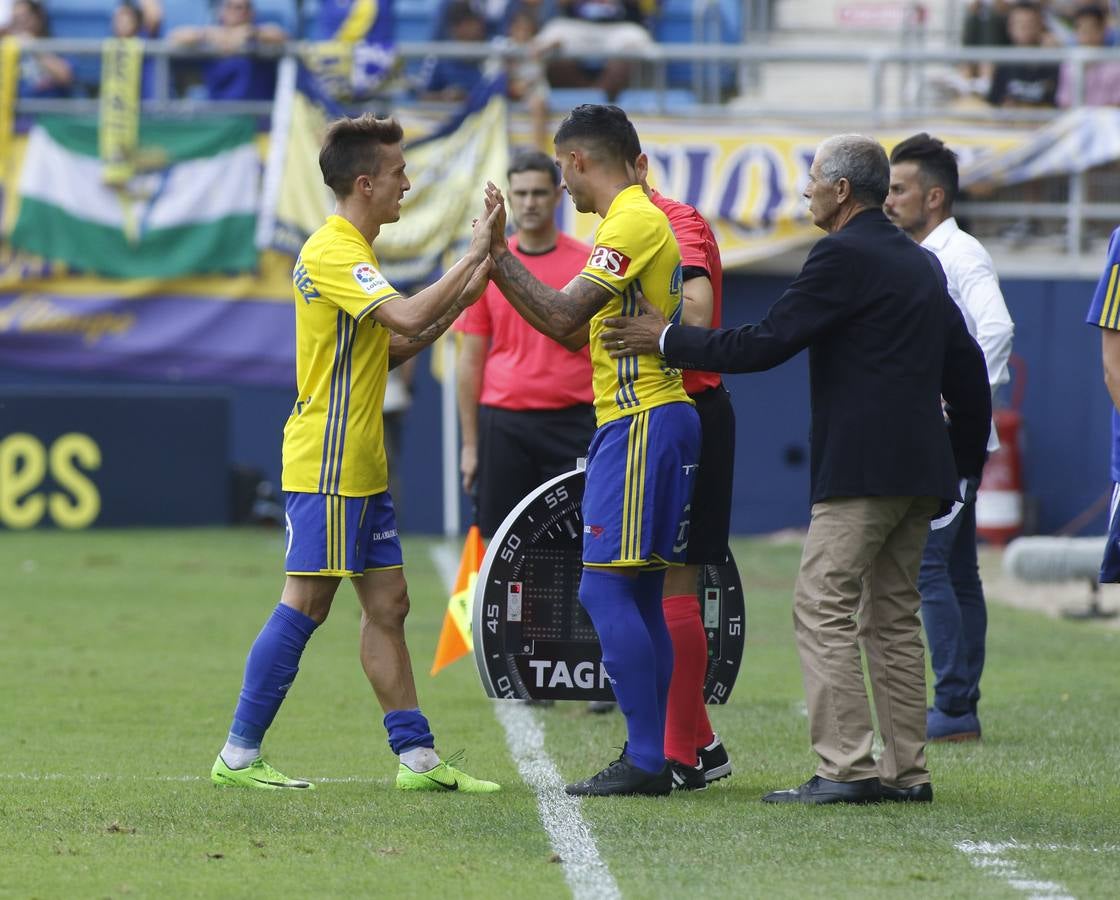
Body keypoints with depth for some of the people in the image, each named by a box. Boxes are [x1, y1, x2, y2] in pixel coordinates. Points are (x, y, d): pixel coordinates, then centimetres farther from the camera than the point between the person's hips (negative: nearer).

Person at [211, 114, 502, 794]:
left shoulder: (350, 252, 17)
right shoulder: (333, 253, -16)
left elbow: (389, 349, 22)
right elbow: (408, 319, -29)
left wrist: (460, 299, 12)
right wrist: (471, 257, -20)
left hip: (361, 469, 10)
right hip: (326, 466, -10)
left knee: (387, 605, 8)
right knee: (306, 604, -7)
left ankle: (417, 756, 8)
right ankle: (239, 756, -2)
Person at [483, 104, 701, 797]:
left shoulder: (633, 222, -13)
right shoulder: (642, 216, 19)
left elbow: (562, 318, -18)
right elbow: (573, 325, 20)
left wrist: (497, 254, -11)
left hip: (641, 422, -10)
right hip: (656, 419, 10)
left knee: (606, 590, -11)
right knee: (639, 596, 10)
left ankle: (646, 759, -13)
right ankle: (649, 757, 12)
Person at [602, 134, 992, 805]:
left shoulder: (843, 258, -11)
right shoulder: (922, 264, 17)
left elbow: (765, 345, -13)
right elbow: (966, 367, 21)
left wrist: (667, 339, -6)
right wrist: (964, 460, 27)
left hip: (863, 468, -9)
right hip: (921, 470, 9)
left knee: (823, 610, -7)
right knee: (893, 616, 12)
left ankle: (846, 768, -13)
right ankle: (906, 770, 11)